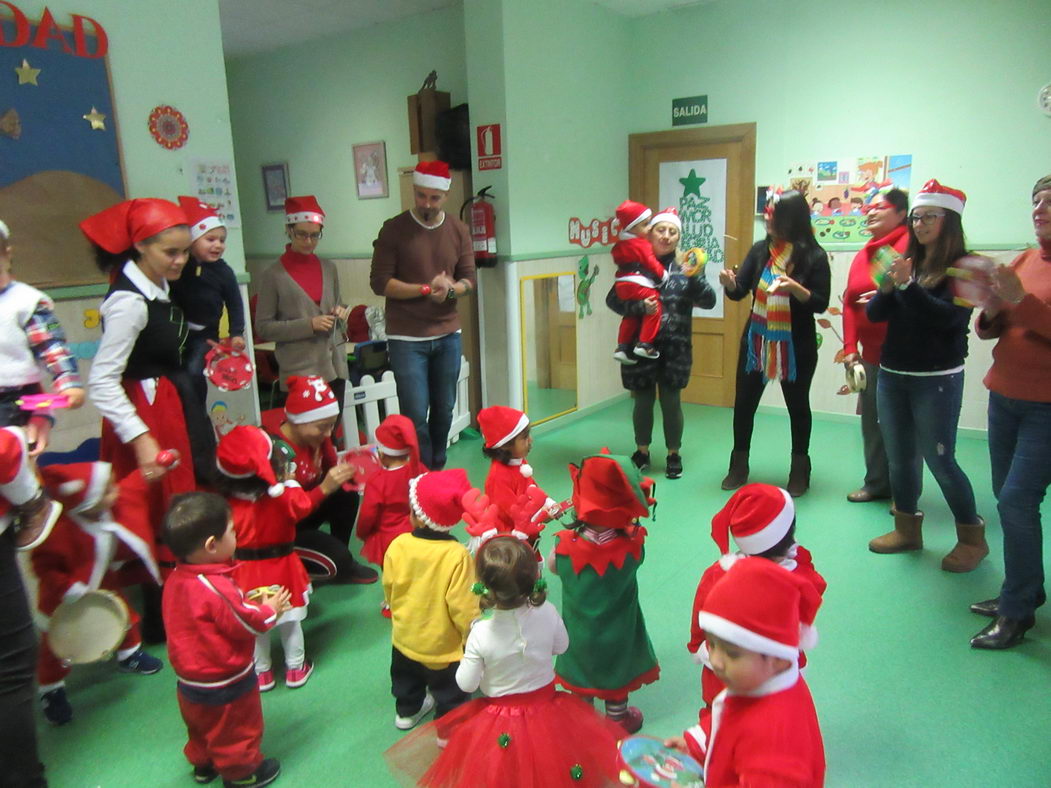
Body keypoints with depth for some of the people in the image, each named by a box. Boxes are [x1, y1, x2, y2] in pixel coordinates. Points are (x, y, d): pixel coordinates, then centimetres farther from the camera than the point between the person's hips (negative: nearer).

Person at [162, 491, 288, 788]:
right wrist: (269, 609, -8)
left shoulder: (177, 578, -8)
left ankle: (203, 763, 53)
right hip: (225, 683, -8)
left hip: (190, 680, 8)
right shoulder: (217, 588, -37)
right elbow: (247, 623, -26)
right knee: (237, 730, 19)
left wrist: (251, 603, 0)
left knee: (202, 726, 32)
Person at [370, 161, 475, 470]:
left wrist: (451, 289, -15)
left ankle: (438, 473, 29)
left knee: (444, 412, 12)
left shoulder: (458, 230, 7)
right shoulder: (394, 229, -4)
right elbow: (379, 282, -8)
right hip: (406, 339, -4)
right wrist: (426, 289, -16)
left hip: (448, 335, 4)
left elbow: (469, 280, 8)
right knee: (415, 415, -4)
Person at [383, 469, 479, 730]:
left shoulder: (398, 545, -21)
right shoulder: (457, 555, -31)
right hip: (442, 645, -5)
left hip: (404, 637, 5)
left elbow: (388, 588, -5)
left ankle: (407, 710, 56)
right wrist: (472, 637, -5)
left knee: (407, 679, 33)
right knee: (449, 697, 19)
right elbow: (462, 605, -24)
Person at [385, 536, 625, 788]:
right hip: (547, 706, 2)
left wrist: (465, 659, 2)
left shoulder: (481, 633, -27)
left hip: (502, 719, -2)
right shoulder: (547, 612, -21)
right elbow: (561, 646, -1)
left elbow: (466, 684, -15)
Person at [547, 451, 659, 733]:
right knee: (617, 678, 26)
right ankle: (617, 720, 49)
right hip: (618, 636, -1)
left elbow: (552, 565, -8)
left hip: (578, 633, 1)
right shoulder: (631, 546, -32)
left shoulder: (566, 545, -29)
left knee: (581, 677, 27)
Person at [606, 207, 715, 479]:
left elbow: (708, 301, -4)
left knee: (671, 401, 6)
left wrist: (693, 277, -20)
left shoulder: (685, 265, 2)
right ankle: (642, 451, 30)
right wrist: (639, 306, -20)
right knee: (643, 400, 10)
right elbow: (612, 299, -3)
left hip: (675, 347, 0)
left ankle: (674, 454, 25)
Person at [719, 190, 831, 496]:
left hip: (797, 345, -3)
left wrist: (794, 288, -28)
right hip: (756, 340, 3)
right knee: (744, 403, 8)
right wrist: (730, 283, -24)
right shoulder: (760, 249, -1)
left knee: (797, 405, 11)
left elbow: (821, 303, -11)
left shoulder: (814, 255, -10)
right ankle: (738, 467, 23)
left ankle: (799, 471, 26)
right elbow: (739, 292, -2)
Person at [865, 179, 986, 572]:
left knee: (939, 460, -1)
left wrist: (908, 285, -24)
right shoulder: (907, 262, 8)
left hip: (937, 380, -5)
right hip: (891, 375, 6)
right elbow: (875, 313, 4)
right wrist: (888, 287, -15)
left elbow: (950, 317, -20)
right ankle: (907, 529, 27)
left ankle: (972, 537, 18)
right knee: (899, 458, 12)